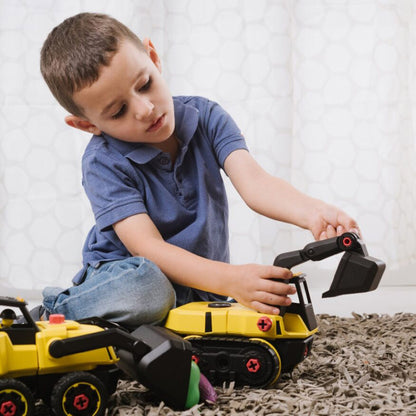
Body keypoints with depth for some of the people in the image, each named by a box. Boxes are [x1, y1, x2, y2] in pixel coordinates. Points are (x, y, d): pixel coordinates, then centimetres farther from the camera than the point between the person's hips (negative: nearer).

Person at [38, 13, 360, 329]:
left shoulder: (206, 117, -7)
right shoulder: (104, 163, -19)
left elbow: (252, 181, -20)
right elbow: (147, 247, -29)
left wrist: (312, 212, -43)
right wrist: (230, 280, -44)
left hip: (203, 284, 5)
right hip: (122, 271, -5)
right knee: (143, 289, -40)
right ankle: (53, 308, -10)